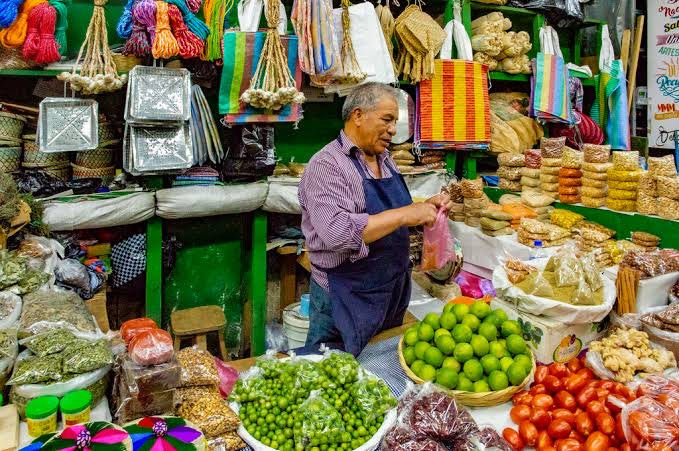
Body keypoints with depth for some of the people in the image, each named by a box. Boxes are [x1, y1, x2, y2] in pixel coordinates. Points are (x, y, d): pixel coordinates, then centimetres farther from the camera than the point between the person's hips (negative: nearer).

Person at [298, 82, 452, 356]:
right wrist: (405, 215, -28)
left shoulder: (385, 160, 9)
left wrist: (424, 207, 2)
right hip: (346, 300, -8)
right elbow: (338, 232, -31)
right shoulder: (327, 165, -18)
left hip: (393, 293, 8)